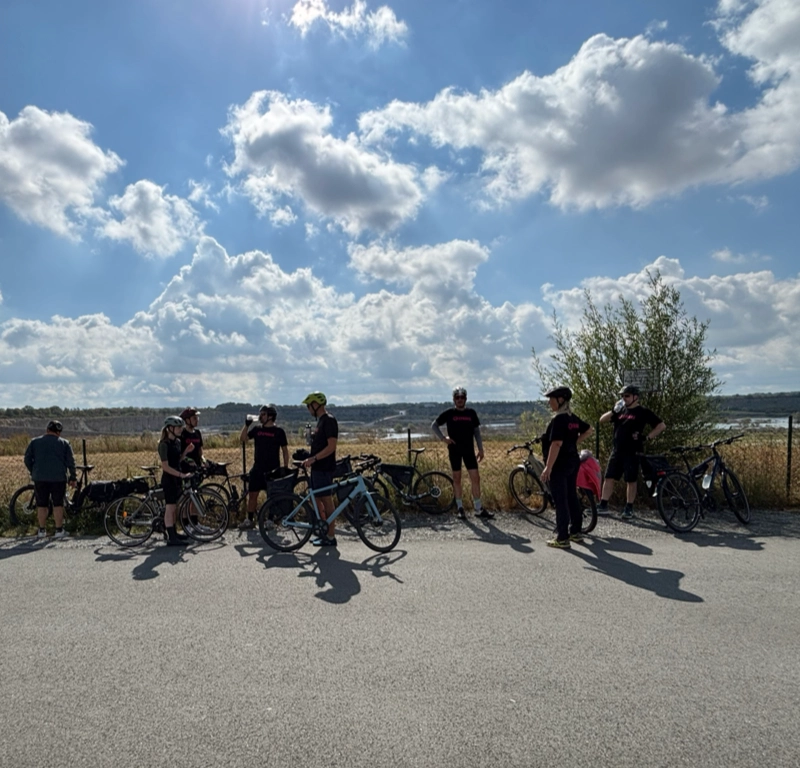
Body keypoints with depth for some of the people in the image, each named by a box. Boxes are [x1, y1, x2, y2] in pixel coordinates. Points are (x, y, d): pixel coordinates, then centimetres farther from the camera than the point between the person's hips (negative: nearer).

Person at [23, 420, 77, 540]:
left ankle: (42, 531, 11)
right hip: (59, 478, -1)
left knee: (41, 505, 8)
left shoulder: (35, 442, 7)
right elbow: (71, 461, 1)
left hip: (40, 478, 1)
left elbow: (27, 459, 5)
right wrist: (73, 477, 6)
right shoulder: (64, 443, 5)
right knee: (58, 504, 4)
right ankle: (59, 530, 4)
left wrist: (33, 472, 17)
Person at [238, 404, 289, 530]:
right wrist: (247, 424, -9)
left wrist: (286, 467, -4)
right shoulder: (256, 429, 8)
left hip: (272, 469, -3)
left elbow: (285, 450, 0)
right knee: (252, 494, 5)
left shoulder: (278, 432, -3)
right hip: (257, 468, 4)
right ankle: (249, 520, 13)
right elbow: (242, 438, 3)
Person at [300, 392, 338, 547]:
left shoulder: (329, 421, -14)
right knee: (317, 499, 13)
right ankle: (324, 533, 22)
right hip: (317, 467, 10)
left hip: (324, 468, -10)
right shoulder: (320, 421, 16)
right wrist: (308, 454, 11)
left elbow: (331, 447, -21)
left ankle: (331, 537, 4)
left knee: (326, 500, -4)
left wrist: (313, 458, -25)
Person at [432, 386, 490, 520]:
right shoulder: (449, 413, -2)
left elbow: (477, 431, 10)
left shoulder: (471, 413, 5)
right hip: (454, 450, -2)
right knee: (457, 478, 5)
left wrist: (480, 449, 6)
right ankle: (459, 507, 16)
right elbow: (434, 425, 4)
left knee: (475, 477, -2)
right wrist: (443, 438, -7)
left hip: (469, 449, 2)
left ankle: (478, 508, 5)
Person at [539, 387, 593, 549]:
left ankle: (562, 539, 2)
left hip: (559, 465, -9)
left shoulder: (558, 419, -19)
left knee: (561, 501, -3)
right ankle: (576, 532, 26)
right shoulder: (573, 418, 9)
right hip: (573, 462, 9)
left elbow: (556, 444, -25)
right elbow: (589, 430, 23)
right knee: (572, 498, 16)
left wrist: (548, 467, -24)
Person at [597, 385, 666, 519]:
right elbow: (602, 420, 8)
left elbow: (661, 425, -3)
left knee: (631, 481, 2)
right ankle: (603, 506, 8)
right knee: (609, 478, 3)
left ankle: (629, 509, 12)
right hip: (617, 451, 5)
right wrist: (613, 410, -7)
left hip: (632, 452, -5)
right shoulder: (620, 411, 13)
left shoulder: (643, 412, -1)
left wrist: (647, 437, -12)